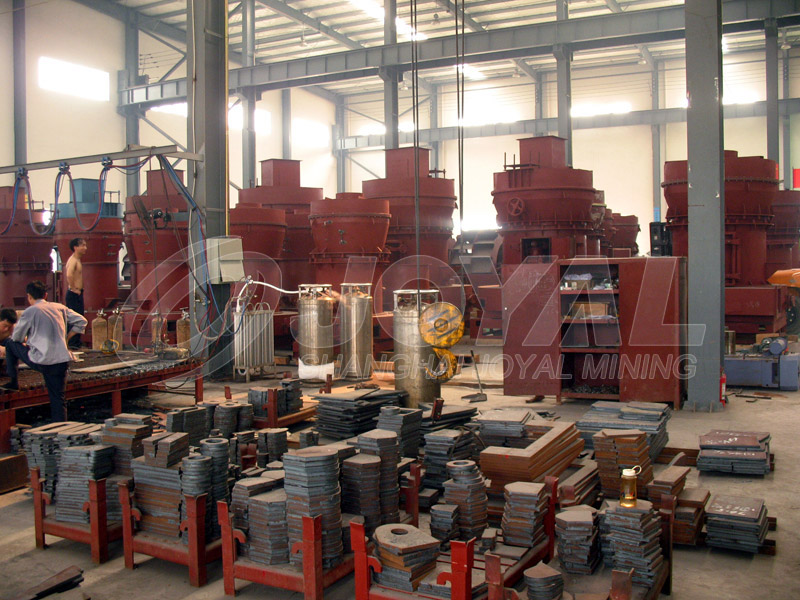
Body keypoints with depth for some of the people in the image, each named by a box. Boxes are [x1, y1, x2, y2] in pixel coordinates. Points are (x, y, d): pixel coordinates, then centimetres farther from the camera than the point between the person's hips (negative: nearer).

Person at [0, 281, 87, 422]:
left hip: (39, 361, -4)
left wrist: (27, 341, 30)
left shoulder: (30, 311, -3)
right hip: (61, 361, 4)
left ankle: (12, 381, 23)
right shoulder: (60, 308, 10)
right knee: (57, 399, 13)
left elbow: (17, 337, 8)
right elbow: (81, 321, 14)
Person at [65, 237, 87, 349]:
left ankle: (76, 343, 18)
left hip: (77, 293, 10)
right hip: (74, 294, -10)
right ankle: (72, 344, -6)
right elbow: (69, 275, -32)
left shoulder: (78, 260, 16)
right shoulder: (73, 260, -15)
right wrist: (73, 289, -23)